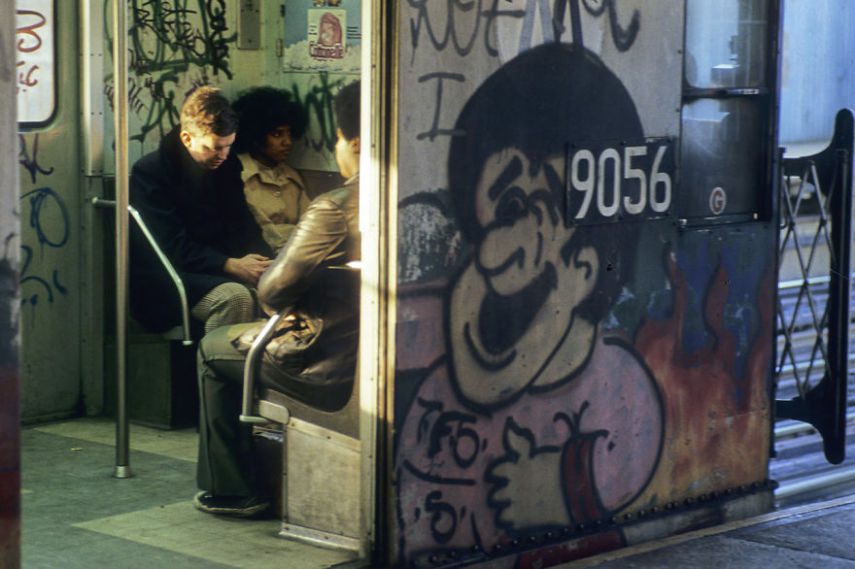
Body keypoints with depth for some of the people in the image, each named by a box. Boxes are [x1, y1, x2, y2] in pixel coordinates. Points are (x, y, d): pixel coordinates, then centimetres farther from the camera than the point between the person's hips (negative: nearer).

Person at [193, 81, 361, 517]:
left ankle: (234, 490, 23)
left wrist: (293, 306, 7)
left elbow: (272, 291, -14)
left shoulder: (335, 208, -23)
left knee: (214, 347, 17)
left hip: (334, 375, -8)